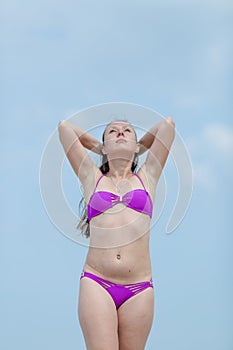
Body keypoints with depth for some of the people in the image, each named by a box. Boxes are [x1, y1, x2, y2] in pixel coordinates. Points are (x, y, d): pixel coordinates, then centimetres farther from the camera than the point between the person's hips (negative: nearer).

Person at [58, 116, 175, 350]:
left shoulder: (147, 177, 17)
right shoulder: (92, 178, 16)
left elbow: (168, 124, 18)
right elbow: (64, 126, 19)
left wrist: (136, 149, 32)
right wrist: (101, 148, 31)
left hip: (139, 290, 1)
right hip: (96, 285, -1)